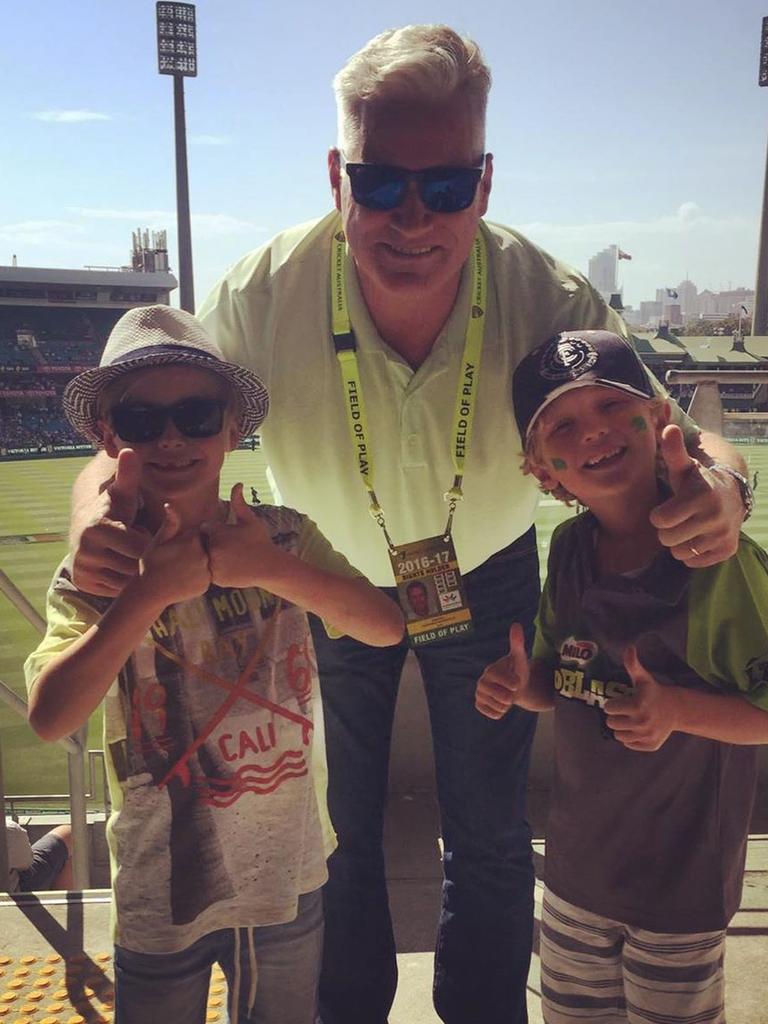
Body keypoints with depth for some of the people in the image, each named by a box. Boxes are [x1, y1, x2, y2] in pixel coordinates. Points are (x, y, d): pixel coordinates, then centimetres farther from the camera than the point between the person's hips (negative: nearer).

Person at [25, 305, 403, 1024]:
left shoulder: (284, 537, -9)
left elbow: (385, 626, -16)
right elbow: (49, 716, -24)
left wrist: (275, 569, -27)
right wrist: (151, 593, -29)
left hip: (288, 878, 2)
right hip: (162, 893, -1)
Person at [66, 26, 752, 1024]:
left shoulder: (548, 299, -28)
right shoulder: (262, 297, -29)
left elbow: (675, 434, -20)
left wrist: (717, 484, -45)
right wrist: (98, 512, -44)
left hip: (488, 578, 0)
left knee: (490, 842, 13)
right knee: (337, 835, 16)